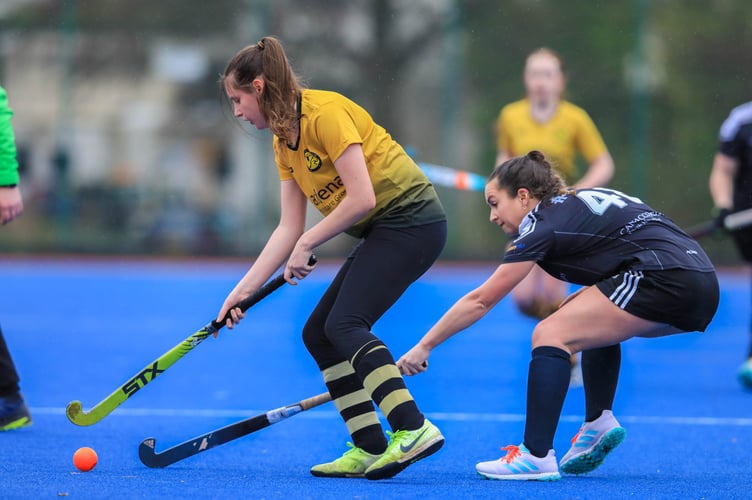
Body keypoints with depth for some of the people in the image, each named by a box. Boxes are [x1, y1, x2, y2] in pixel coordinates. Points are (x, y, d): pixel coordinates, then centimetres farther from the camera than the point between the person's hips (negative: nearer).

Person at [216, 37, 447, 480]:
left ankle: (413, 428, -31)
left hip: (410, 219, -10)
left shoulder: (325, 112, -16)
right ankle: (369, 450, 1)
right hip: (381, 232, 10)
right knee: (317, 334, 4)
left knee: (344, 324, -22)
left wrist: (307, 245, -11)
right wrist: (245, 289, 7)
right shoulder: (284, 141, 13)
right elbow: (289, 228, 12)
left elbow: (362, 198, -21)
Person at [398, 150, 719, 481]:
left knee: (550, 334, -8)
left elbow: (479, 301, 4)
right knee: (595, 324, 30)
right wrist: (588, 299, 19)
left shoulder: (543, 224, 1)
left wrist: (423, 347, 9)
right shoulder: (580, 201, 24)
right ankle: (599, 423, 14)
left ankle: (536, 456, -16)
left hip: (667, 278, -9)